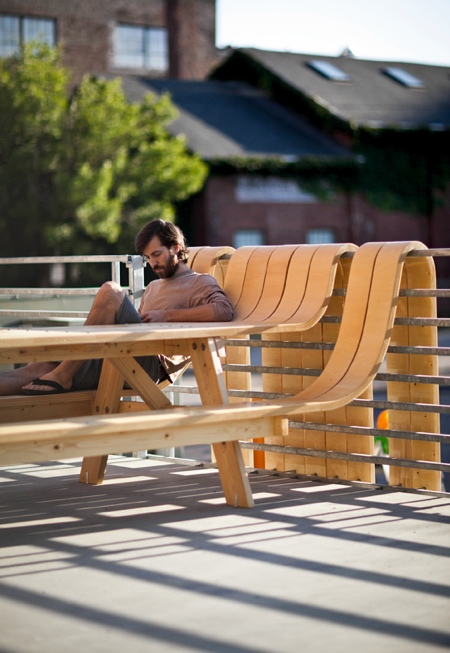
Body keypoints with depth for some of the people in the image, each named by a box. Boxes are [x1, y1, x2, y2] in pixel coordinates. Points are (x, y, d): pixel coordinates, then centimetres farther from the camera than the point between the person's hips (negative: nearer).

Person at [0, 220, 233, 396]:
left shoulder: (200, 283, 11)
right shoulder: (153, 287, 37)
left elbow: (224, 311, -11)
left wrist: (166, 315, -11)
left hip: (150, 364, -8)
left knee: (110, 291, -26)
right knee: (40, 368, -12)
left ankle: (62, 375, -28)